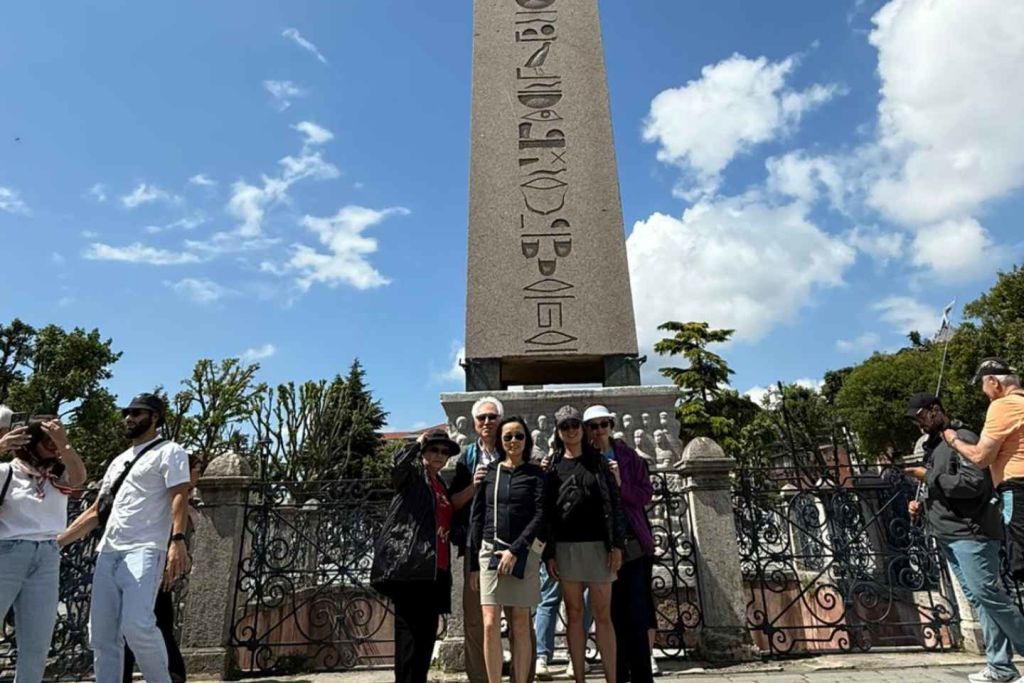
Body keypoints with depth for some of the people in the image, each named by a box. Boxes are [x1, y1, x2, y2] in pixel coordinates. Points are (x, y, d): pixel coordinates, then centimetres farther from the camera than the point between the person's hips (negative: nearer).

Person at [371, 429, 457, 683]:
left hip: (436, 570, 8)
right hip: (410, 565, -7)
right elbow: (399, 462, -22)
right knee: (410, 631, -6)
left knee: (427, 633, 12)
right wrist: (418, 442, -9)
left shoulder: (442, 485, 22)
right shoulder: (413, 475, 1)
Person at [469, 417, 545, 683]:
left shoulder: (536, 474, 5)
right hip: (490, 551, 1)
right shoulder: (489, 471, 8)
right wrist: (474, 563, 5)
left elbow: (540, 515, -5)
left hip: (524, 553, -1)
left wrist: (515, 551, -13)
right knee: (490, 624, -6)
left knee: (521, 626, 3)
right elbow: (477, 517, 8)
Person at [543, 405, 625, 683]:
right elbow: (546, 510, 4)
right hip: (565, 547, 1)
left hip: (597, 544, -1)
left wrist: (616, 545, -7)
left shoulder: (597, 461, 6)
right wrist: (549, 553, -2)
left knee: (603, 615, 1)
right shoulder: (552, 466, 7)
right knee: (574, 614, 7)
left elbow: (613, 503, 2)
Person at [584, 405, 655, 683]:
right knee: (613, 614, 7)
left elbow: (645, 494, 1)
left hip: (634, 544, 1)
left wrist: (620, 484, -15)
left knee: (637, 615, 4)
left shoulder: (628, 456, 4)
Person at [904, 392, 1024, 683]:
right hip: (949, 536, 8)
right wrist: (921, 505, 8)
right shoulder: (933, 448, 18)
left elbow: (975, 483, -20)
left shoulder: (962, 438, -8)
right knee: (976, 598, 7)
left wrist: (928, 477, -15)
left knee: (985, 593, -11)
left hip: (969, 532, -8)